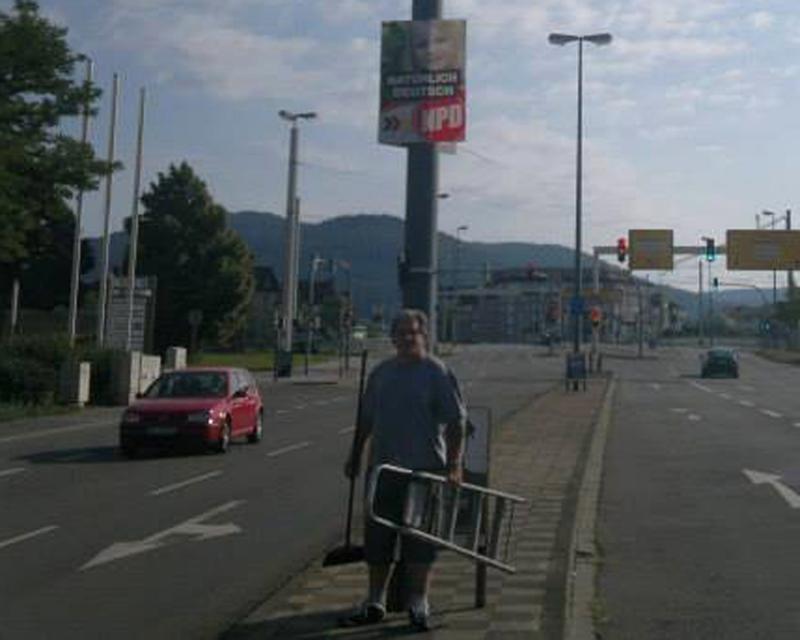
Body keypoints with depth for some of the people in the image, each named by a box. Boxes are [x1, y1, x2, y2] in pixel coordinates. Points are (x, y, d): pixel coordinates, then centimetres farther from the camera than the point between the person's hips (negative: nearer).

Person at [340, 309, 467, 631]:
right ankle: (375, 603, 22)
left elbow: (456, 422, -9)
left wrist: (455, 464, -16)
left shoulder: (438, 373, -6)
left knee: (419, 538, 3)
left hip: (424, 470, -5)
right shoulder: (381, 372, 10)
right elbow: (367, 418, 17)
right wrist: (356, 456, 17)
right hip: (382, 467, 5)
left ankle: (418, 604, 16)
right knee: (377, 538, 10)